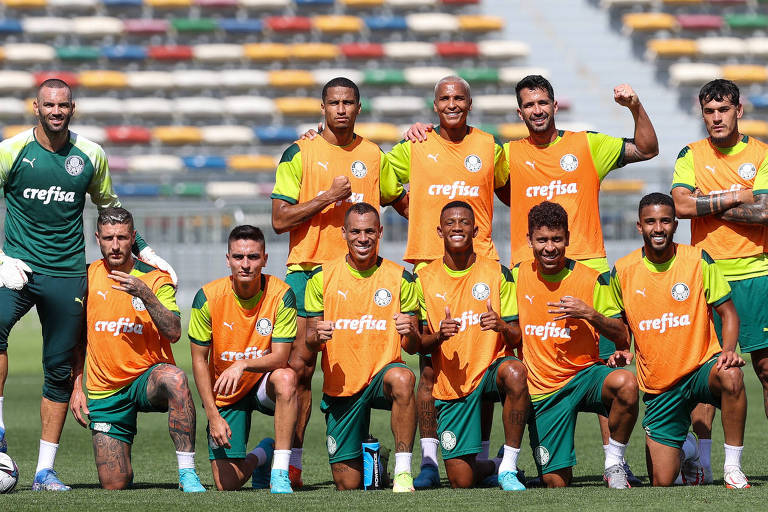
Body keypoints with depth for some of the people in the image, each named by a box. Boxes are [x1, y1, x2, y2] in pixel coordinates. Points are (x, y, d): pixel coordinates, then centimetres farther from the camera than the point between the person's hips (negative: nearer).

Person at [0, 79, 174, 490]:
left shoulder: (91, 156, 6)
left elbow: (111, 208, 21)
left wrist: (144, 251, 16)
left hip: (67, 274, 2)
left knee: (59, 370, 3)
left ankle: (45, 469, 10)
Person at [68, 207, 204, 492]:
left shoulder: (155, 279, -5)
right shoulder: (88, 277, 3)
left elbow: (174, 333, -19)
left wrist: (145, 295, -30)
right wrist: (77, 386, 6)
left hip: (148, 376, -2)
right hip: (104, 392, 2)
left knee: (175, 379, -40)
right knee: (114, 485, -4)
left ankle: (187, 473, -33)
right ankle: (126, 465, 35)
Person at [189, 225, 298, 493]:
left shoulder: (281, 295, -16)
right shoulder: (208, 297, -14)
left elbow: (280, 357, -19)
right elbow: (199, 360, -7)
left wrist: (243, 364, -39)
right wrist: (213, 415, -14)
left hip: (264, 383, 0)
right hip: (225, 393, 1)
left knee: (285, 378, -38)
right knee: (227, 483, -11)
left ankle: (280, 474, -28)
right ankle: (260, 455, 26)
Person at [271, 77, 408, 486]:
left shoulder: (373, 155, 10)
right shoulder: (300, 154, 0)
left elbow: (400, 202, 26)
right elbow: (280, 219, -5)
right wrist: (327, 197, -14)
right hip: (309, 270, -3)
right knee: (300, 364, -7)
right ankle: (291, 461, -3)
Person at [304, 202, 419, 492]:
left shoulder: (399, 278, 1)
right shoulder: (322, 278, 2)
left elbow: (412, 347, 3)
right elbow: (310, 344, 6)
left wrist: (409, 334, -21)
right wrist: (317, 337, -18)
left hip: (383, 373, -1)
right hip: (340, 386, 1)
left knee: (402, 378, -40)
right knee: (348, 485, -1)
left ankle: (403, 471, -30)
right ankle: (366, 453, 36)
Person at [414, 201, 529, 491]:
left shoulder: (497, 274, 1)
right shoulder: (425, 279, 3)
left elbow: (516, 337, 0)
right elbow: (420, 345, 5)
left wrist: (502, 326, -24)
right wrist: (438, 336, -18)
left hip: (491, 367, -1)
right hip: (451, 384, 1)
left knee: (514, 373, -40)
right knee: (461, 482, -8)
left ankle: (508, 464, -24)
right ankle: (492, 467, 30)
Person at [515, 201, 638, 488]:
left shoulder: (591, 279, -7)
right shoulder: (518, 276, 3)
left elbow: (621, 336, -6)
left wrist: (589, 314, -22)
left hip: (585, 374, -2)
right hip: (542, 390, 2)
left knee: (625, 384, -37)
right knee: (555, 483, -5)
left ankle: (614, 464, -16)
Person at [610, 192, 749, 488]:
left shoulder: (698, 260, -5)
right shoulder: (623, 271, -1)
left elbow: (728, 313, -1)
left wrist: (728, 351, -19)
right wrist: (620, 351, -4)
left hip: (701, 368, -2)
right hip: (658, 387, 2)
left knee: (731, 375, -40)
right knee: (662, 481, -6)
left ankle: (733, 466, -23)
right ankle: (684, 450, 33)